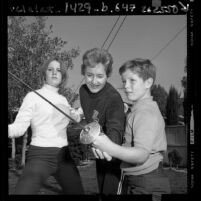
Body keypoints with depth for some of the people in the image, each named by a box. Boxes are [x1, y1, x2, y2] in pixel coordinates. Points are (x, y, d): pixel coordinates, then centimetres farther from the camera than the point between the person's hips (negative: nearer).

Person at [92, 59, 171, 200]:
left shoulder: (147, 113, -19)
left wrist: (111, 148, -45)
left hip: (148, 185, -9)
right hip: (131, 181, 9)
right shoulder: (138, 110, 12)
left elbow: (142, 155, -31)